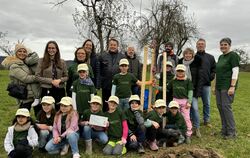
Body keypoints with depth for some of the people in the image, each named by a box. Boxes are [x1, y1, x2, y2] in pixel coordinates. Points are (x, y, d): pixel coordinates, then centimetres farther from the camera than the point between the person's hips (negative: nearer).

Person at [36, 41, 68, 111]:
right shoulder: (42, 61, 1)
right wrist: (51, 81, -12)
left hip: (60, 91, 2)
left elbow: (66, 76, 9)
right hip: (46, 90, -2)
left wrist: (59, 80, -12)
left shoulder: (62, 62, 7)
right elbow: (38, 76, -2)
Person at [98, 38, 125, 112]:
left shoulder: (122, 56, 7)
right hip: (106, 85, 0)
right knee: (105, 105, 11)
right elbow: (99, 70, 3)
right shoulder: (103, 56, 6)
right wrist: (99, 83, -3)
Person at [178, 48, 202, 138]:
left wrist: (197, 91, -10)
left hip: (193, 89, -2)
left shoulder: (196, 63, -2)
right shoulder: (180, 63, 6)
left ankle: (196, 128, 5)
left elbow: (199, 78, -3)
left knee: (194, 108, -9)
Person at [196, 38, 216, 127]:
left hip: (206, 84, 3)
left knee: (207, 103, 11)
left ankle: (206, 120, 24)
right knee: (193, 103, -2)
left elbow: (214, 69, 15)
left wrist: (211, 77, 2)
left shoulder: (210, 57, 12)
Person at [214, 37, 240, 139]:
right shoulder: (221, 57, 17)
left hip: (227, 86, -8)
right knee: (220, 106, 8)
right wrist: (215, 86, 18)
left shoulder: (233, 55, -6)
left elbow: (235, 71, -13)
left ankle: (231, 132, 3)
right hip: (219, 86, 8)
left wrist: (232, 87, -20)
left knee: (226, 107, -8)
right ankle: (224, 130, 19)